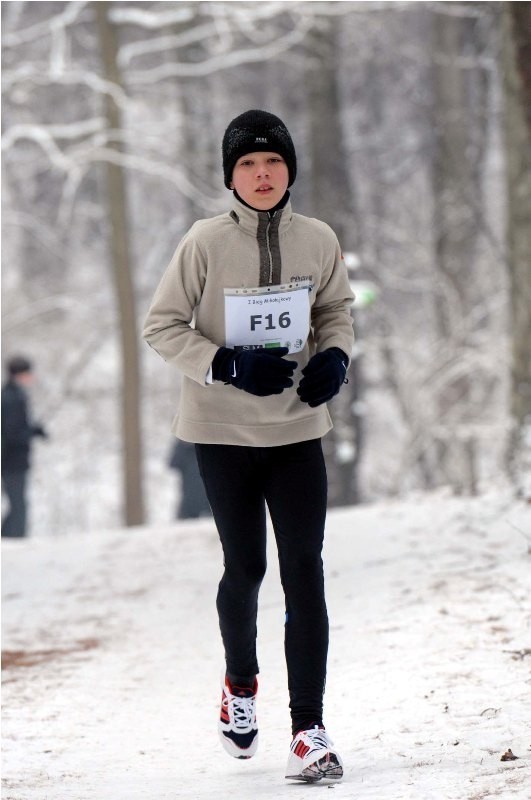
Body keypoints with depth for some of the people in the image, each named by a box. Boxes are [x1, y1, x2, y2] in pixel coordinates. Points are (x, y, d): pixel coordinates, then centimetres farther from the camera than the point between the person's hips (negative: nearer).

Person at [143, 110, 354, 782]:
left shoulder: (318, 241, -3)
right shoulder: (206, 243, -11)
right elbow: (162, 326, -6)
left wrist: (335, 357, -7)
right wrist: (230, 366, -20)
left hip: (297, 430, 1)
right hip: (223, 431, -1)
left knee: (304, 574, -7)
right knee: (245, 569, 10)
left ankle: (309, 728, -5)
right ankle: (240, 683, 40)